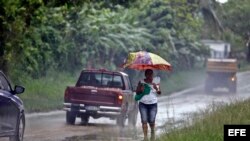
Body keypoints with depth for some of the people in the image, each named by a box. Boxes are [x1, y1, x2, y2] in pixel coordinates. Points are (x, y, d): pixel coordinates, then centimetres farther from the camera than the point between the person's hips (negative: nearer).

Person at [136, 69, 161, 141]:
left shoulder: (155, 82, 5)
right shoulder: (141, 82, 5)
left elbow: (159, 92, 0)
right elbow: (137, 91, 8)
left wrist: (156, 88, -22)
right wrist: (140, 90, -14)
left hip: (153, 104, 0)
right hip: (143, 104, 0)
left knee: (152, 121, -3)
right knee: (144, 121, -8)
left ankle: (152, 132, 27)